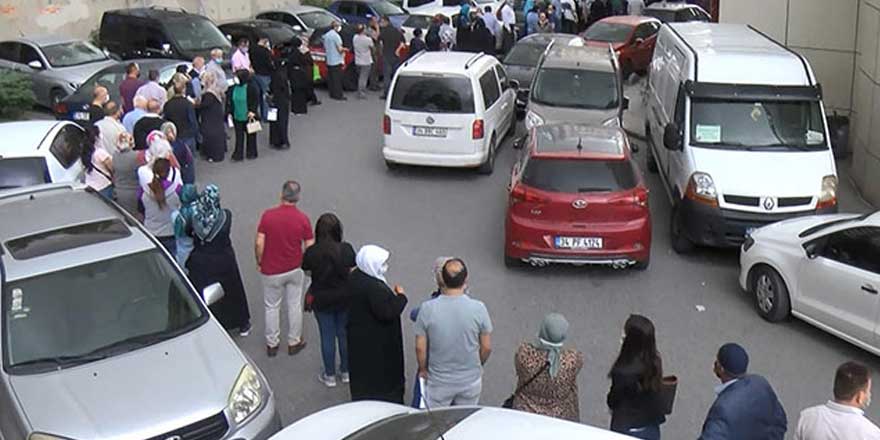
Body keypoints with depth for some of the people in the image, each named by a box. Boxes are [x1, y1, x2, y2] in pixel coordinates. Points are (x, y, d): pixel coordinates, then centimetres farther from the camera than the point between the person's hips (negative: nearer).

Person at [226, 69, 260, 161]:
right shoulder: (233, 87, -2)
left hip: (249, 116, -3)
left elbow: (256, 101, -11)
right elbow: (229, 101, 7)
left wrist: (252, 111, -18)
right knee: (239, 135, 7)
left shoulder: (252, 87, -15)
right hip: (237, 116, 3)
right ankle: (238, 154, 14)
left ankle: (251, 153, 28)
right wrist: (229, 112, 3)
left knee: (250, 135, 12)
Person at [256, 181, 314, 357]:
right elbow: (310, 247, -11)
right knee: (295, 306, 16)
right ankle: (294, 342, 27)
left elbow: (259, 243, -15)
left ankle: (272, 344, 24)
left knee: (272, 307, 15)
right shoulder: (302, 218, -13)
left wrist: (259, 262, 2)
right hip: (295, 270, 1)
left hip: (271, 270, -1)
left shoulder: (268, 215, -15)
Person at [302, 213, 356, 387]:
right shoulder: (346, 249, -18)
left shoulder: (311, 252, -20)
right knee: (344, 334, 18)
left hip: (321, 300, -1)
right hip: (344, 298, 1)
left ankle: (330, 376, 26)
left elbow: (307, 271, -4)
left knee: (327, 336, 13)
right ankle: (345, 372, 33)